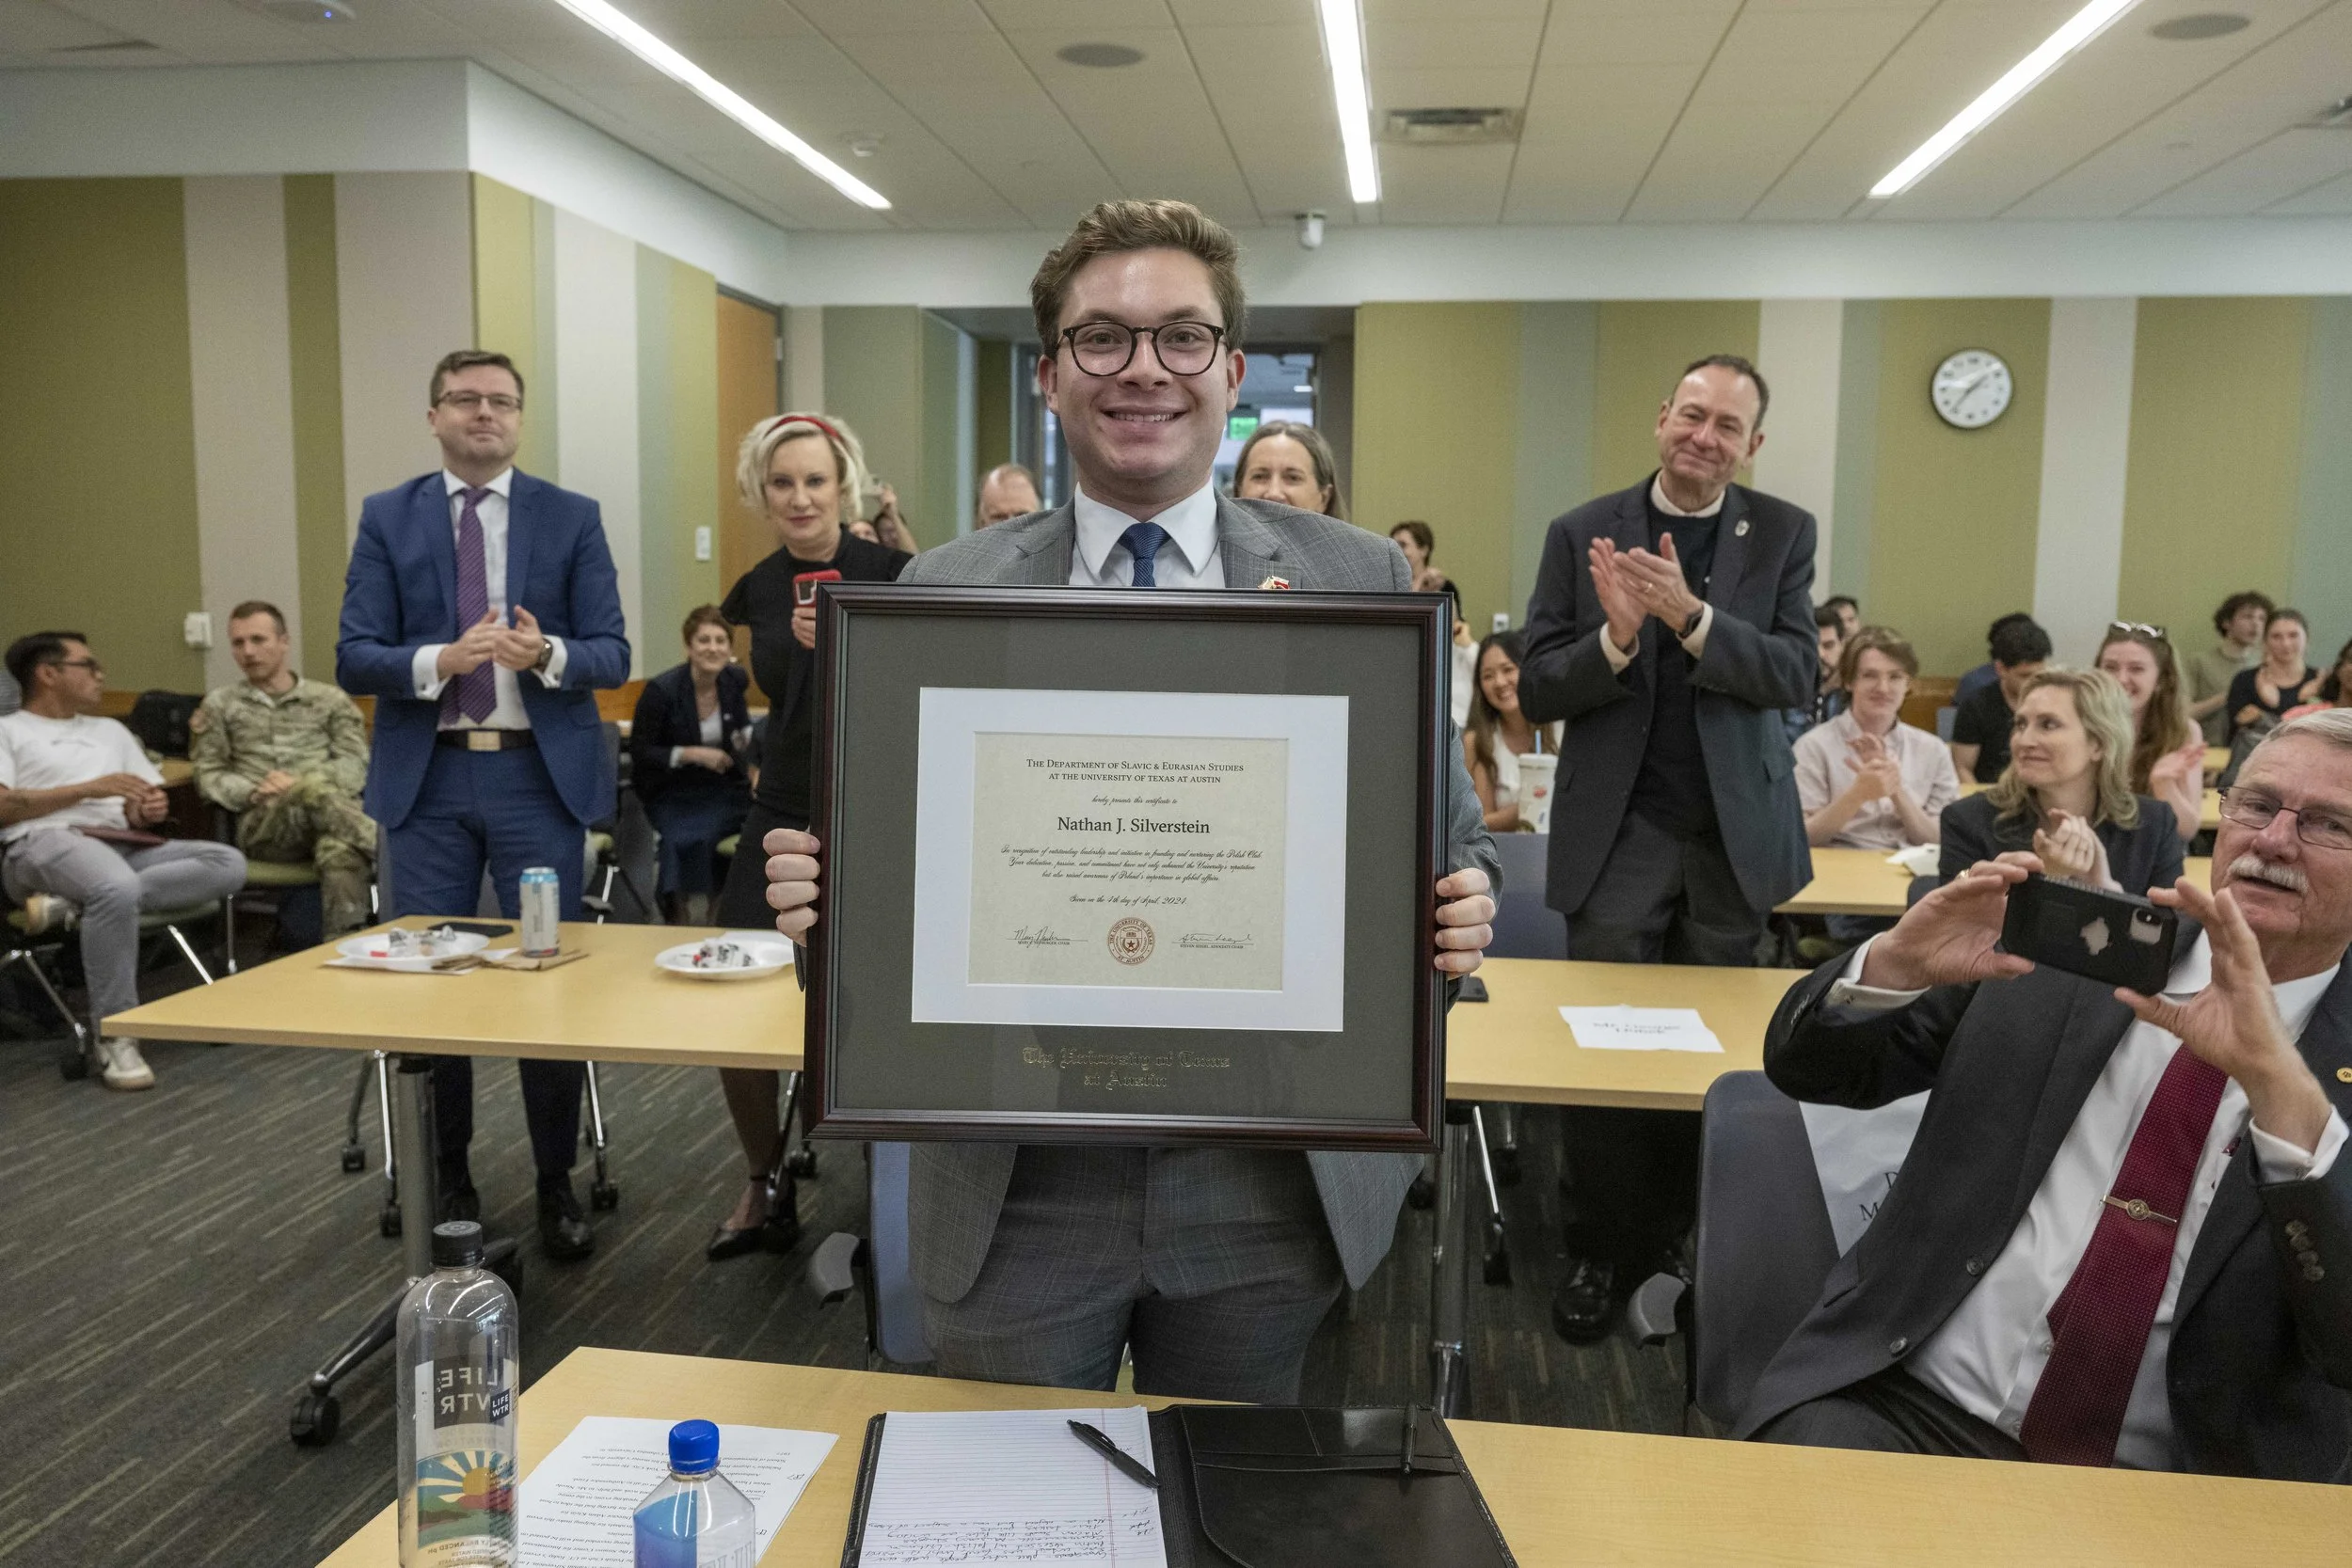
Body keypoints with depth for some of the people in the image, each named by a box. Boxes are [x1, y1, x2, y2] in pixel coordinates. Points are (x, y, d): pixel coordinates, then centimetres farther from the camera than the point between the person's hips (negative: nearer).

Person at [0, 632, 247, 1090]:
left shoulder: (110, 730, 33)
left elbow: (153, 796, 27)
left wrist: (150, 810, 2)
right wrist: (89, 788, -8)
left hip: (125, 846, 6)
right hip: (44, 844, -5)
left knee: (228, 863, -24)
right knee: (118, 888, -42)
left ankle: (74, 905, -30)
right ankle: (114, 1036, -32)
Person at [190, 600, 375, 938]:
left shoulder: (329, 699, 19)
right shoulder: (221, 704, 22)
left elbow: (355, 764, 8)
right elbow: (209, 774, 16)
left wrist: (299, 783, -10)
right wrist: (253, 793, -5)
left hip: (330, 815, 1)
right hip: (263, 825, 0)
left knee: (340, 852, -40)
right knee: (315, 789, -38)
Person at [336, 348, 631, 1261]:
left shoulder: (573, 518, 3)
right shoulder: (387, 518, 5)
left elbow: (613, 655, -1)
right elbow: (354, 660, -1)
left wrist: (548, 654, -22)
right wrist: (440, 659, -20)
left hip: (540, 775, -1)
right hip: (427, 777, 1)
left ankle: (556, 1186, 15)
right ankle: (446, 1177, 23)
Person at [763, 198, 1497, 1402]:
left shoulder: (1359, 581, 1)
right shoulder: (942, 593, 1)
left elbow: (1445, 833, 5)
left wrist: (1456, 913, -16)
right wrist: (823, 887, -16)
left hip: (1269, 1183, 1)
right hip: (1014, 1184, 0)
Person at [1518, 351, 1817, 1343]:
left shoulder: (1782, 534, 4)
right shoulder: (1583, 533, 0)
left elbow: (1800, 675, -8)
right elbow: (1537, 692, -2)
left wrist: (1691, 614, -23)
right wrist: (1617, 636, -21)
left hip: (1735, 831, 1)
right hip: (1618, 830, -1)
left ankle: (1684, 1247, 27)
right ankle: (1601, 1254, 17)